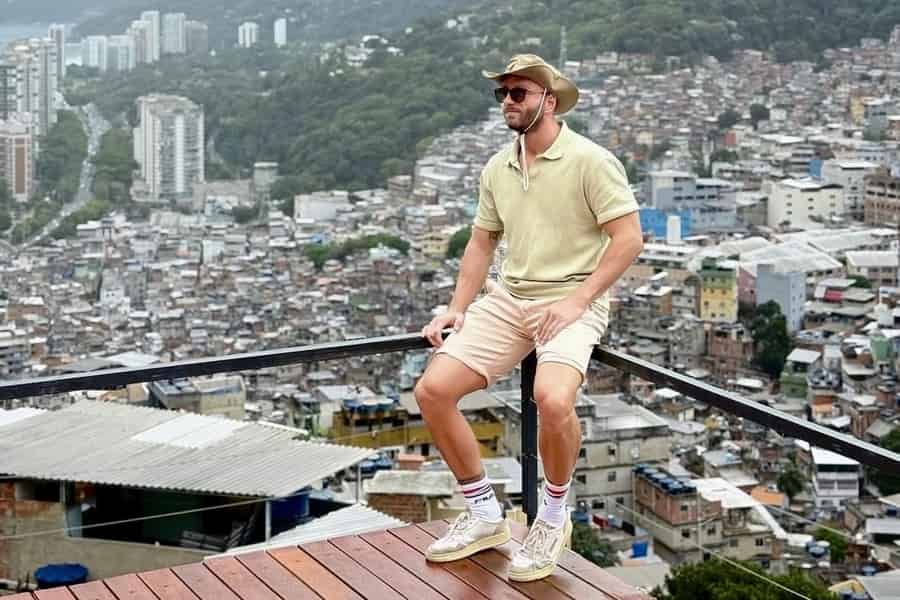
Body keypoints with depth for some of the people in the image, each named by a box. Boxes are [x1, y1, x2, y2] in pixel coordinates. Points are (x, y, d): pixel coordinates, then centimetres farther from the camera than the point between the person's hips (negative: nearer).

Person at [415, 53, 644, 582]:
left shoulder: (590, 160, -9)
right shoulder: (497, 169, 11)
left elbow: (629, 237, -13)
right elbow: (482, 243, 20)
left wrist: (577, 299, -19)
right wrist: (457, 309, 8)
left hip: (570, 303, -7)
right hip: (507, 298, 7)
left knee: (553, 399, -35)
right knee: (433, 389, -10)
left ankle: (554, 517, -6)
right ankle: (485, 515, 6)